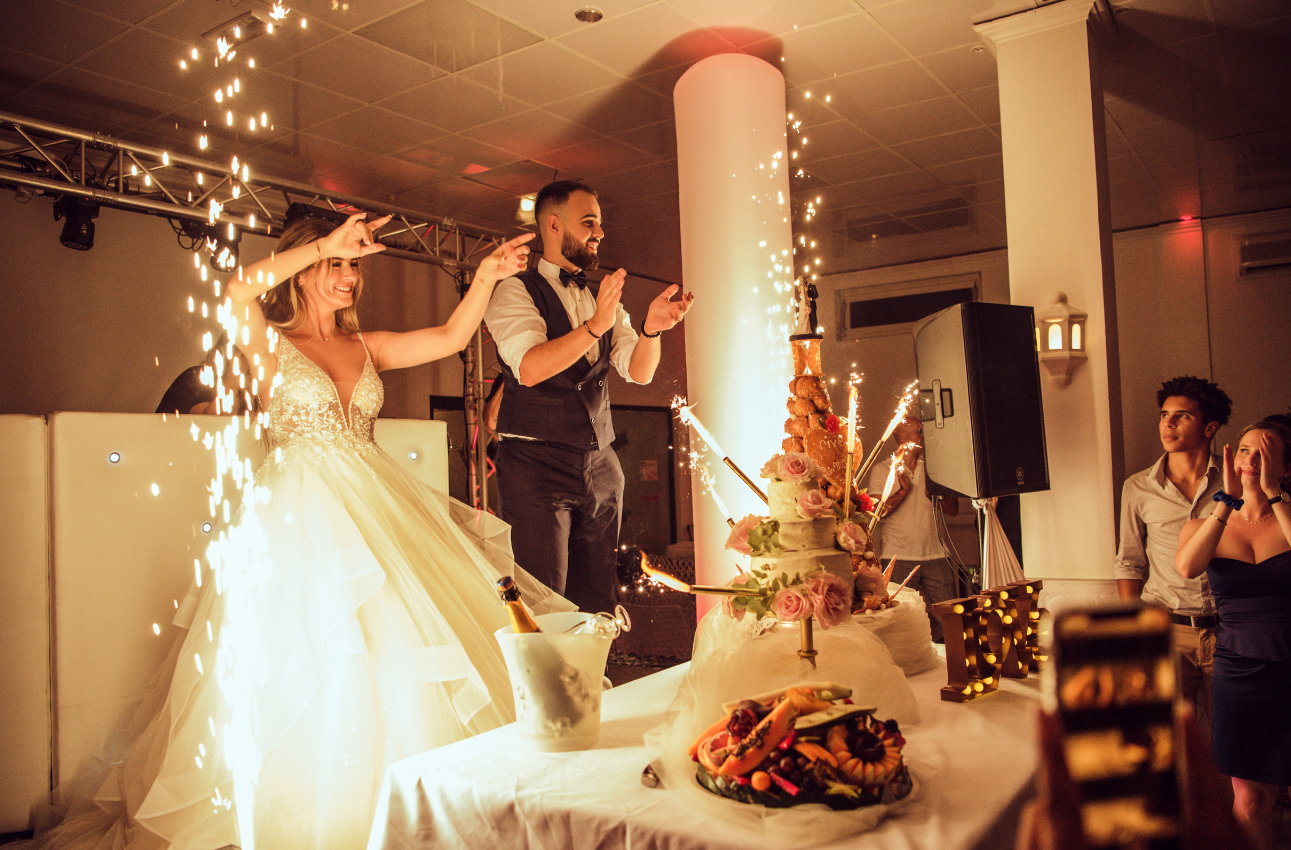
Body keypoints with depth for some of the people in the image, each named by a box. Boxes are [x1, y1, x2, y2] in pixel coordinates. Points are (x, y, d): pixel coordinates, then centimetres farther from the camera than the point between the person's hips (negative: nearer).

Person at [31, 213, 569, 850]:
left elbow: (451, 337, 6)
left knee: (393, 657, 4)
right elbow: (238, 290, -19)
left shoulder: (365, 347, 15)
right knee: (305, 661, -5)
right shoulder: (270, 341, 3)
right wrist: (325, 244, -18)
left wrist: (485, 276, -6)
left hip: (374, 506, 5)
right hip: (300, 516, -5)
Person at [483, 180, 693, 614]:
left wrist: (650, 328, -15)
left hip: (601, 467, 6)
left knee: (596, 606, 10)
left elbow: (639, 372, 5)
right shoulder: (515, 292, -3)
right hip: (536, 467, -6)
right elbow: (530, 369, -20)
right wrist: (595, 326, -29)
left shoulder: (603, 298, 17)